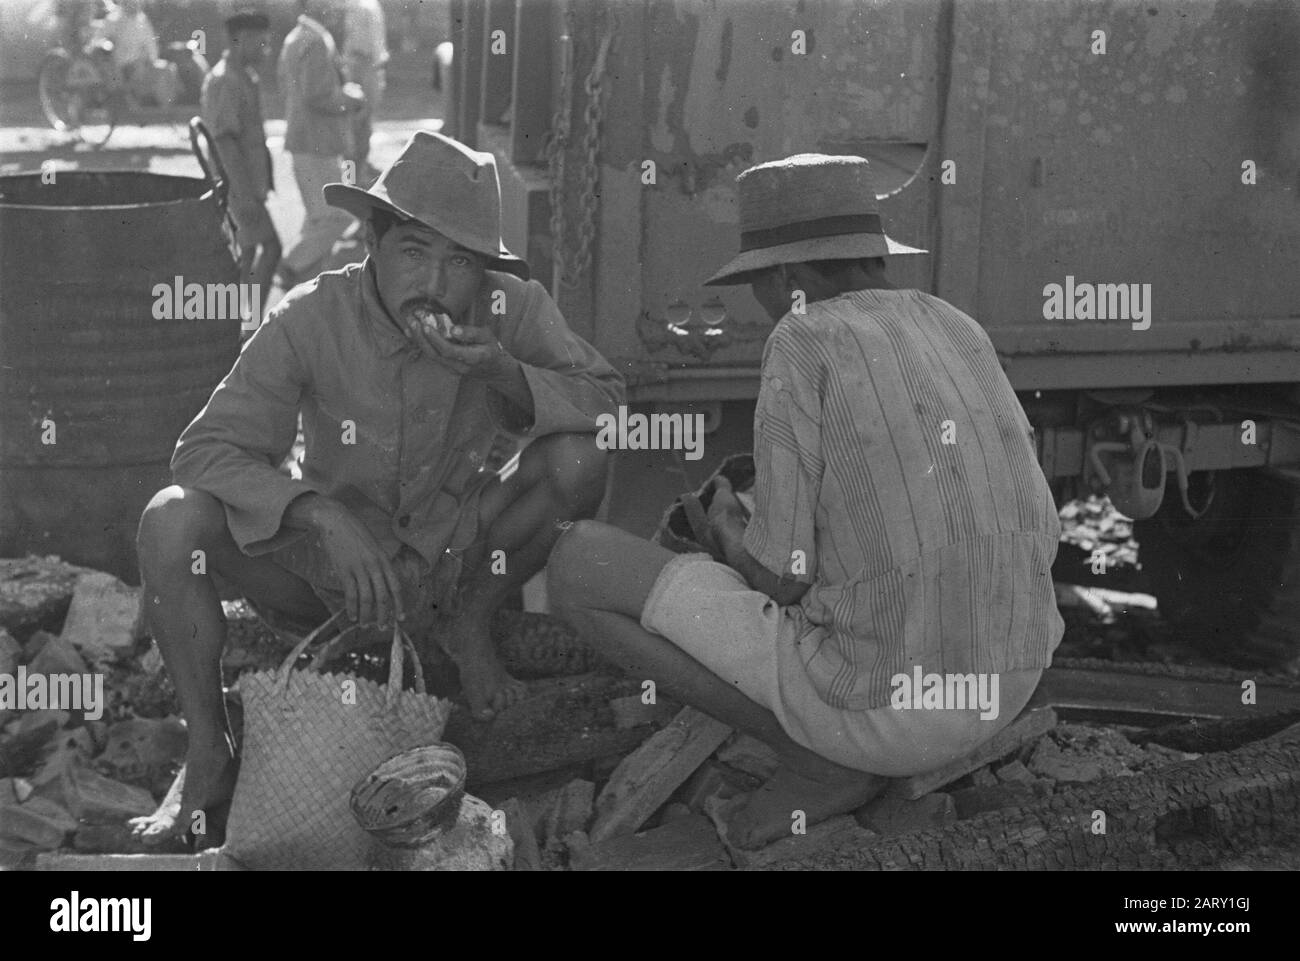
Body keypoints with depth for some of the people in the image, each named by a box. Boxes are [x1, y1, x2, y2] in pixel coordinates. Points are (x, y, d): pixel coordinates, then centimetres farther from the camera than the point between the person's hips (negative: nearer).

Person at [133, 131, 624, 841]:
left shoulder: (512, 309, -12)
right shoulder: (315, 317, -18)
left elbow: (608, 403, -13)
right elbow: (207, 448, -22)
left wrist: (506, 375, -32)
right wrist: (321, 517, -38)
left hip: (453, 559, 1)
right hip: (333, 563, -1)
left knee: (577, 460, -23)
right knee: (172, 520, -27)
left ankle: (465, 624, 2)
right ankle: (208, 755, -10)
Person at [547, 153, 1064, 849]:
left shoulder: (804, 343, -9)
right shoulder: (958, 334, 10)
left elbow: (779, 574, -13)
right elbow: (1037, 539, 14)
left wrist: (729, 529, 13)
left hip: (874, 693, -7)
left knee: (579, 564, 5)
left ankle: (823, 761, 2)